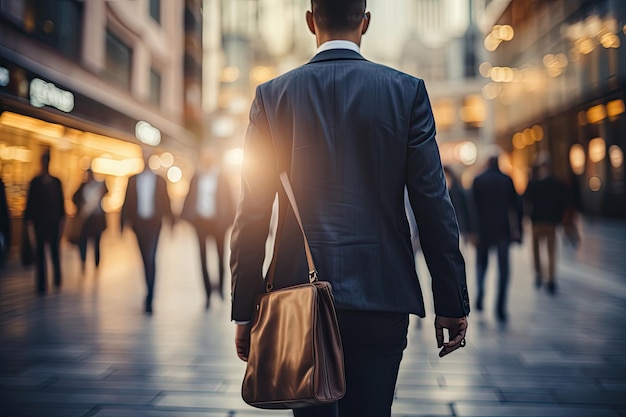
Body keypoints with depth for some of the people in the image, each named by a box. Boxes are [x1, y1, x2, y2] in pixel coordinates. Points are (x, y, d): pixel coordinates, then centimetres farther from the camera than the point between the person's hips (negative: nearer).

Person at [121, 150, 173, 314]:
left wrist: (170, 221, 1)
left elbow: (166, 202, 5)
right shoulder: (132, 180, 9)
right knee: (146, 259, 9)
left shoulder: (160, 180, 6)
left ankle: (149, 298, -11)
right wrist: (126, 221, -1)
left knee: (151, 258, -10)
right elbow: (127, 202, 7)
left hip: (154, 222, -2)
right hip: (138, 222, 2)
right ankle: (150, 292, 22)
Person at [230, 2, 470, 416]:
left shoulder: (273, 95, 1)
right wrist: (451, 303, 2)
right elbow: (434, 204, -4)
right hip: (382, 291, 0)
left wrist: (245, 311, 5)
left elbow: (252, 213, -1)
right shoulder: (407, 91, -1)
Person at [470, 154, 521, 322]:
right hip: (503, 229, 0)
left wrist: (473, 231, -2)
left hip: (483, 229, 0)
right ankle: (500, 306, -4)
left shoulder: (478, 180, 1)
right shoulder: (507, 180, 2)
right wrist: (517, 230, 1)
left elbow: (474, 207, -3)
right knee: (503, 267, 3)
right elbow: (514, 206, 0)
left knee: (481, 262, 18)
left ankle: (480, 292, -4)